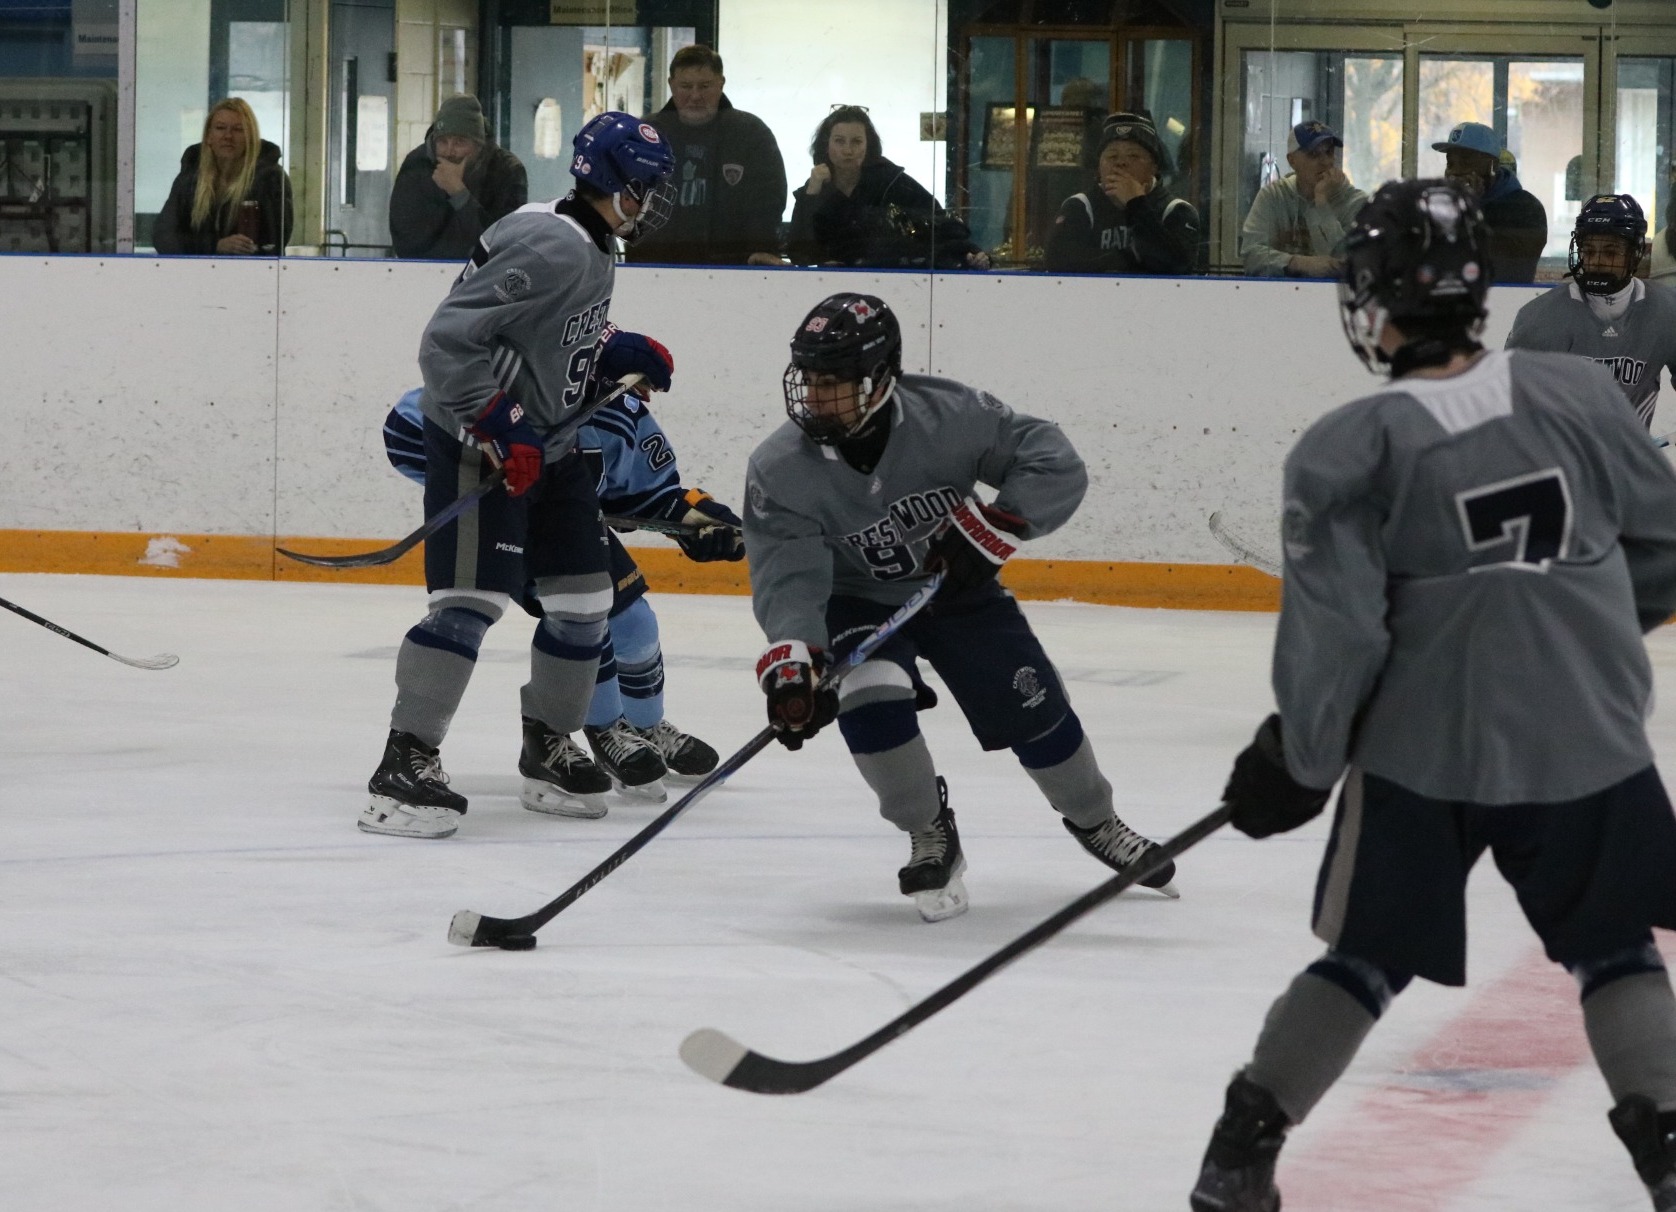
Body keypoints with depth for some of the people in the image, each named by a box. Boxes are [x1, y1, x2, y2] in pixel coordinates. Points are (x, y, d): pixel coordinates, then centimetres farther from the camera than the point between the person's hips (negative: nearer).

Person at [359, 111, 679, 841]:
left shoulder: (591, 251, 10)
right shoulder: (549, 247, -22)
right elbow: (449, 340, -26)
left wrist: (624, 354, 11)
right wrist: (501, 428, -26)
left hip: (547, 445, 10)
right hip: (479, 444, -10)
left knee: (583, 600, 12)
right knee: (470, 597, -17)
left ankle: (549, 752, 27)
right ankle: (405, 765, -17)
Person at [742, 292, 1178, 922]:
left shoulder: (949, 415, -27)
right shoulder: (779, 470, -24)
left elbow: (1056, 466, -21)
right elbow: (789, 579, -28)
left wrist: (989, 529, -30)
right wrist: (791, 664, -43)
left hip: (957, 587, 1)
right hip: (857, 604, 0)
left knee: (1032, 708, 0)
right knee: (871, 698, -27)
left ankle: (1095, 822, 29)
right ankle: (931, 840, -5)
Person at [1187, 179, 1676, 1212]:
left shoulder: (1349, 451, -13)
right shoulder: (1580, 395, -3)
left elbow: (1336, 630, -13)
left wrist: (1298, 761, 0)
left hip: (1421, 749, -1)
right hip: (1588, 739, 1)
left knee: (1370, 958, 13)